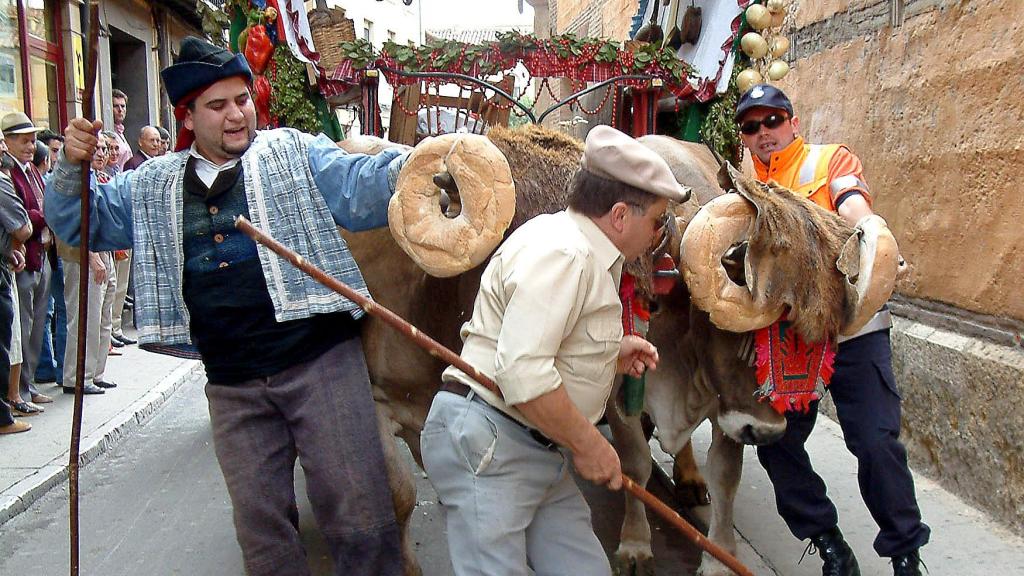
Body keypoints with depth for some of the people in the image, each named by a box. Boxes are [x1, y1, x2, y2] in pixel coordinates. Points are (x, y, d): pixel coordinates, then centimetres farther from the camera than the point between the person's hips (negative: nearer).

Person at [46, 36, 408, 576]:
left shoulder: (295, 152, 5)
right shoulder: (153, 186, 14)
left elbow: (363, 188, -4)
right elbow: (82, 222, 18)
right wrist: (71, 166, -1)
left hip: (320, 359, -3)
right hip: (232, 385, 4)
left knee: (360, 518, 0)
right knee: (260, 530, 15)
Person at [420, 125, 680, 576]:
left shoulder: (585, 251, 13)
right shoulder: (560, 253, -19)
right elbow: (523, 374, -28)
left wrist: (612, 352, 11)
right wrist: (589, 446, -17)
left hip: (536, 452, 10)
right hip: (483, 441, -10)